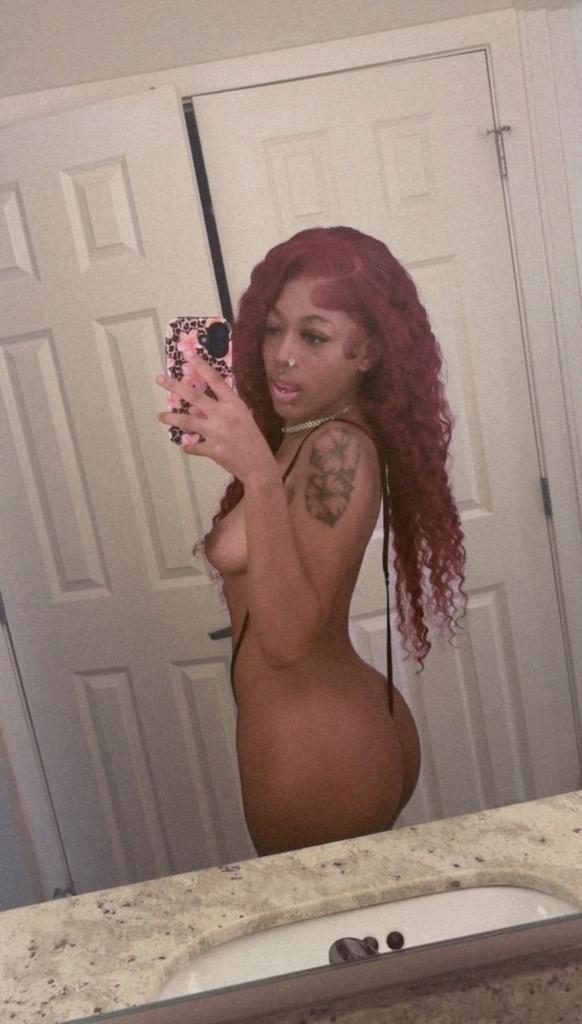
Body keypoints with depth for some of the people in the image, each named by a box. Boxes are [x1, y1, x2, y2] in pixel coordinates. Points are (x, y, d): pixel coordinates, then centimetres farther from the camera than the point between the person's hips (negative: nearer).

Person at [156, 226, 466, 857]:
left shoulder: (339, 449, -21)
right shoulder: (303, 438, 6)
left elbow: (289, 637, -28)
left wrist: (258, 472, -38)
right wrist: (215, 426, 3)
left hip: (317, 753, -9)